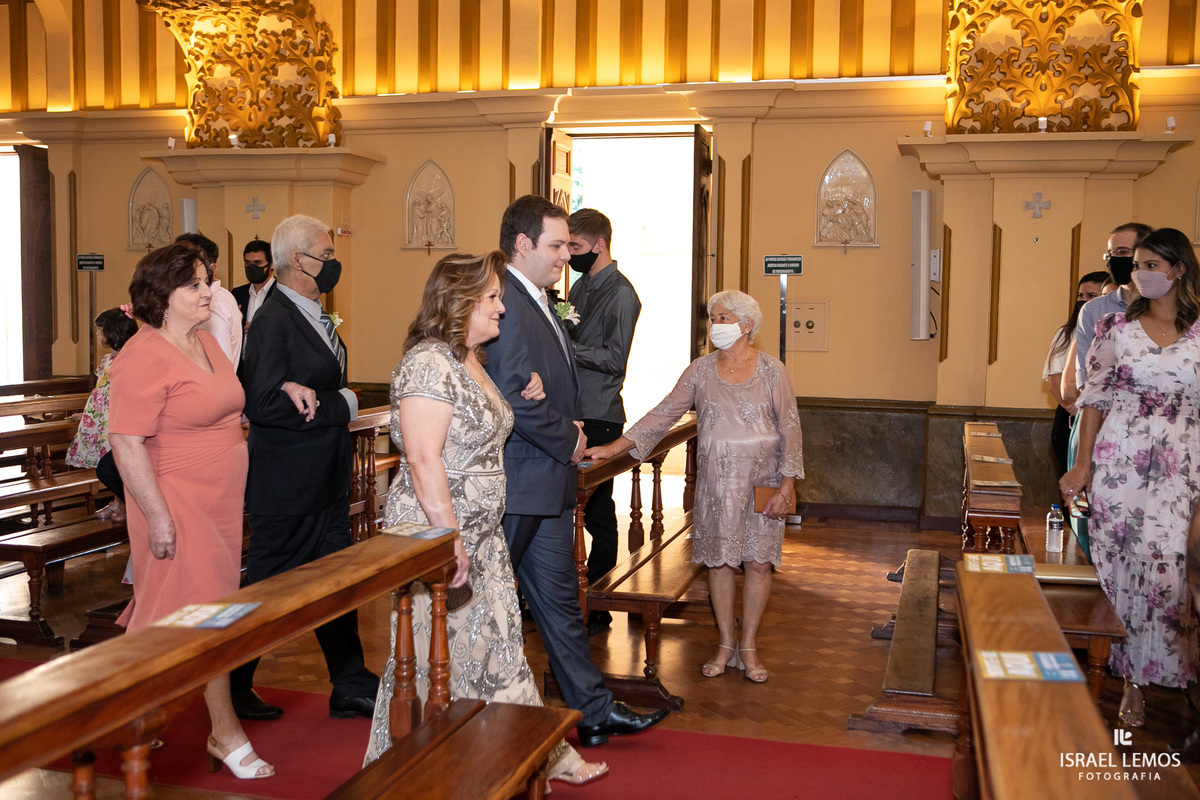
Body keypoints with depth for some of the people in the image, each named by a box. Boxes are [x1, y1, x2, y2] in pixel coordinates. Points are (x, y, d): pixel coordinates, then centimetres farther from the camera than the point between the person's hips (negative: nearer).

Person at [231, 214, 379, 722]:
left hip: (325, 482, 9)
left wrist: (305, 391, -10)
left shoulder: (312, 316, 12)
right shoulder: (273, 321, -18)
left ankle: (352, 688, 24)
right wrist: (341, 405, -17)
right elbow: (263, 404, -24)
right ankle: (232, 688, 24)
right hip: (287, 487, -9)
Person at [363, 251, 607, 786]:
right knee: (436, 655, 3)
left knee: (498, 646, 15)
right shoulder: (429, 363, -18)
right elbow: (423, 458, -24)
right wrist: (449, 538, -25)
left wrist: (521, 402, 10)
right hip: (434, 537, -9)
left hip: (480, 535, 9)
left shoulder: (470, 361, 13)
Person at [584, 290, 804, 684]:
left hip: (762, 483, -2)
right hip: (715, 482, 2)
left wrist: (786, 488, -9)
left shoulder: (771, 370, -2)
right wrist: (613, 448, -5)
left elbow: (789, 429, -3)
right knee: (719, 562, 6)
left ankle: (749, 646, 17)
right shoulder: (700, 370, 3)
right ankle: (725, 644, 21)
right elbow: (663, 414, 2)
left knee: (759, 563, 2)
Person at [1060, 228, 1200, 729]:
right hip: (1119, 460, 1)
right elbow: (1096, 397, 6)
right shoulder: (1117, 327, 6)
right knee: (1121, 566, 1)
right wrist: (1083, 464, 1)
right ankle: (1131, 682, 13)